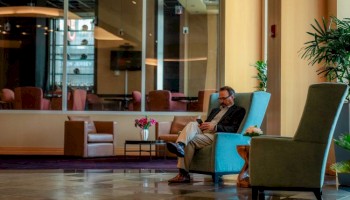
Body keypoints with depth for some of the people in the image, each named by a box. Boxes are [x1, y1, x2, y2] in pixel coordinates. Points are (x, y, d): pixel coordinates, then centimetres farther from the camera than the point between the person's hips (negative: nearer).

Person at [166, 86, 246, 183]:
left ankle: (183, 173, -34)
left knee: (190, 141, -30)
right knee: (192, 124, -28)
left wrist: (215, 127, -14)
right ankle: (180, 146, -51)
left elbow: (235, 129, -4)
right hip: (202, 131, 6)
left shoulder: (239, 110, 12)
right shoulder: (215, 110, 37)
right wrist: (201, 125, 4)